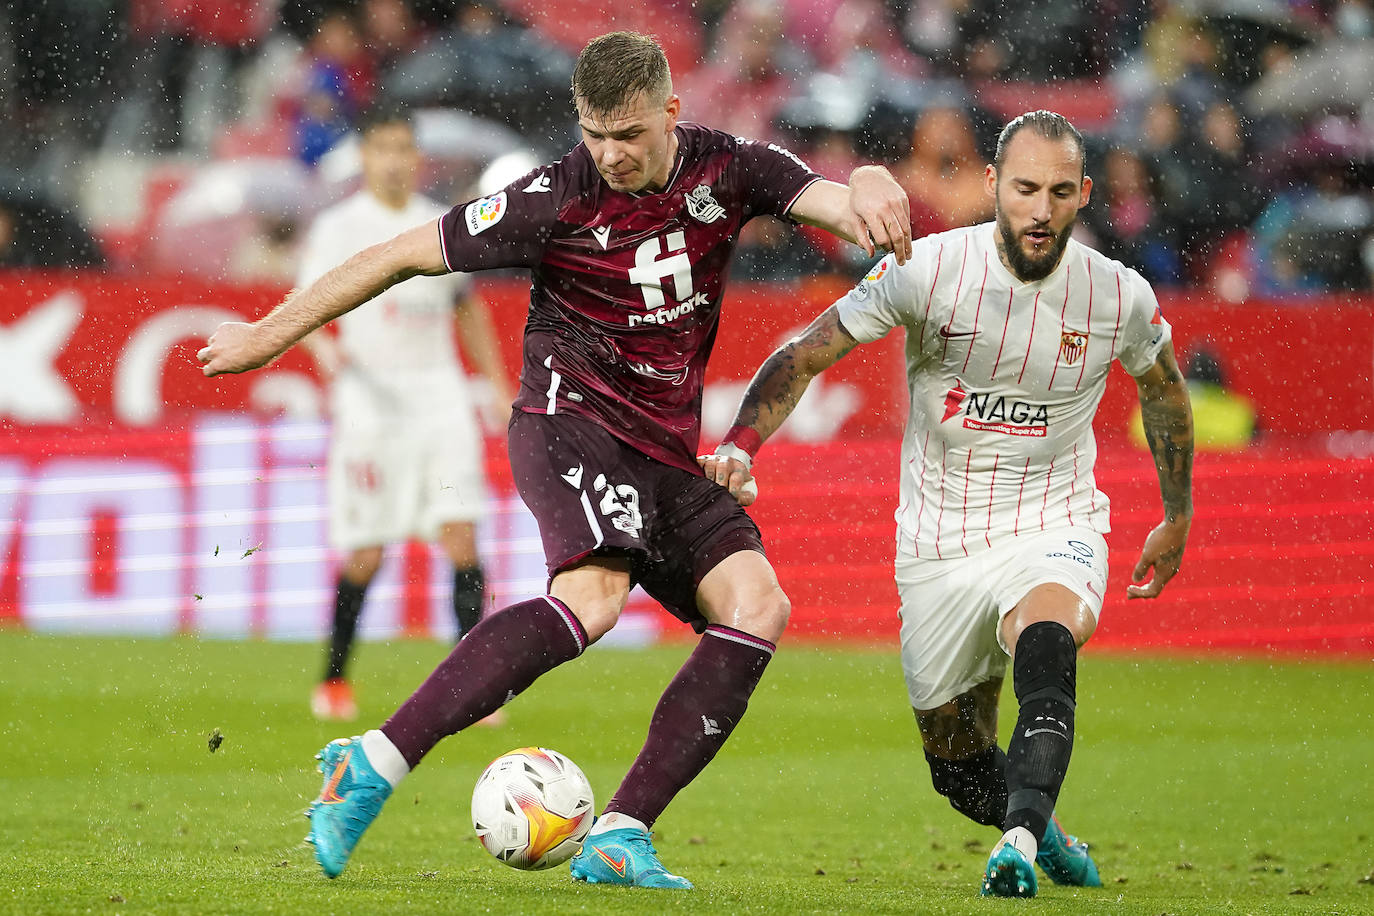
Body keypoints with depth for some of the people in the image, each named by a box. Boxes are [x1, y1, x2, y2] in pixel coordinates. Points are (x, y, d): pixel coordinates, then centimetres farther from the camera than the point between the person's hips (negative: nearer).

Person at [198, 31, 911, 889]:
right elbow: (406, 255, -3)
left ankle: (621, 836, -17)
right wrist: (270, 334, 3)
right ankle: (375, 764, -35)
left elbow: (829, 196, -7)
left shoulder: (725, 168, 1)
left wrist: (867, 192, -34)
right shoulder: (556, 201, -10)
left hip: (668, 452, 6)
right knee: (592, 597, -33)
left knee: (757, 604, -16)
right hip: (571, 422, -6)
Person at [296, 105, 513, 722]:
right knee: (364, 556, -2)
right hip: (371, 400, -3)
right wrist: (325, 348, -24)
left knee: (461, 537, -8)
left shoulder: (442, 226, 12)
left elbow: (468, 306, 23)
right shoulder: (338, 227, 0)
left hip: (440, 398, 3)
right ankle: (333, 681, 16)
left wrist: (497, 385, 18)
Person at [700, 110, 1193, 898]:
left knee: (1045, 648, -37)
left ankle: (1019, 844, -47)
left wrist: (1179, 521, 22)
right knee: (957, 764, 10)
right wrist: (742, 445, -23)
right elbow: (807, 353, -8)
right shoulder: (929, 270, -14)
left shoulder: (1120, 297, -9)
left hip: (1055, 530, -1)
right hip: (940, 543, 1)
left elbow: (1164, 390, 14)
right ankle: (1043, 832, 41)